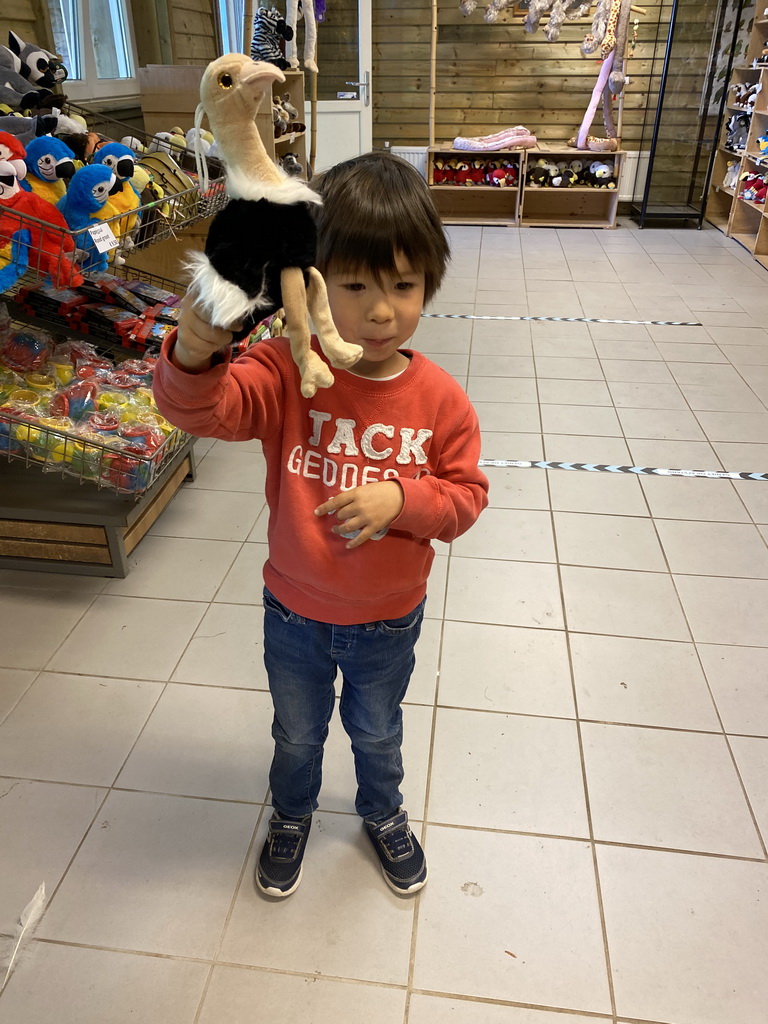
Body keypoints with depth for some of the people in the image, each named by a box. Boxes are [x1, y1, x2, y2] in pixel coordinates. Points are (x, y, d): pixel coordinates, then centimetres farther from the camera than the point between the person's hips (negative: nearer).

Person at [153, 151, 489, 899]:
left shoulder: (439, 398, -17)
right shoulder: (288, 370, -20)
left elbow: (466, 494, -8)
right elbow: (205, 409, -35)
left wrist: (401, 500, -27)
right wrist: (196, 354, -57)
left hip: (388, 622, 1)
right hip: (294, 613, 0)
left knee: (377, 733, 28)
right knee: (296, 734, 27)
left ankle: (384, 816, 60)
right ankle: (291, 817, 59)